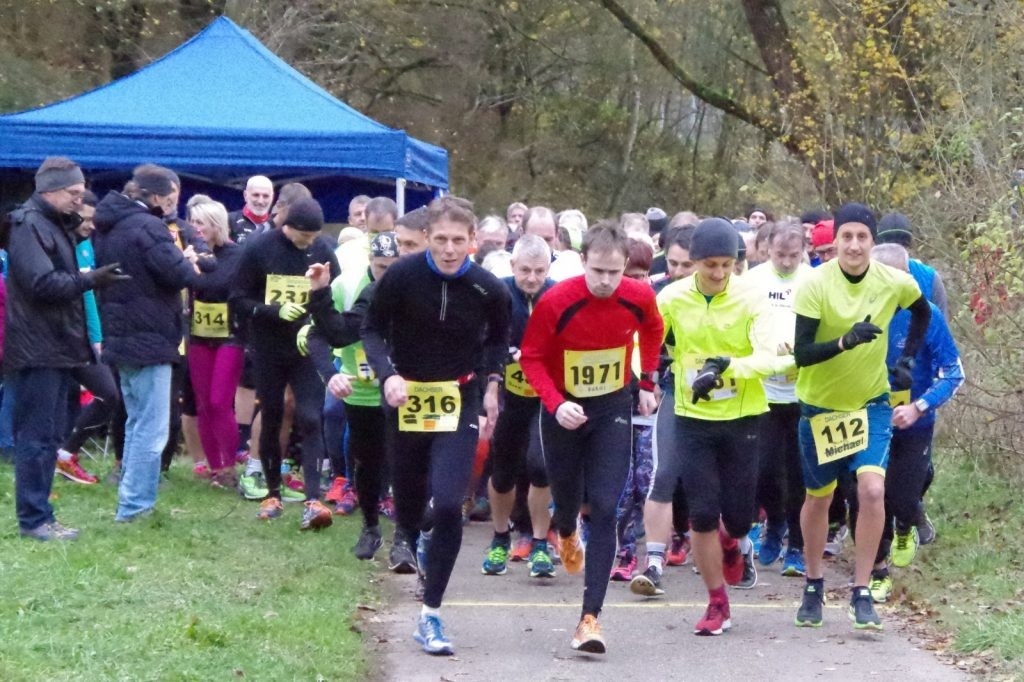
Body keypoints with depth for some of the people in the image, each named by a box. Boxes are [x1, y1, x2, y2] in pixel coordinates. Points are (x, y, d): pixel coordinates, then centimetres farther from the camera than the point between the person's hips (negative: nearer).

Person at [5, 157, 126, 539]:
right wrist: (90, 281, -25)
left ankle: (39, 514, 17)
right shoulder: (27, 225, -12)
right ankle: (34, 518, -3)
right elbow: (42, 283, -22)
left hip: (55, 348, 10)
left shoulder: (54, 225, 18)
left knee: (48, 436, 12)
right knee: (35, 436, -6)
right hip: (37, 350, -10)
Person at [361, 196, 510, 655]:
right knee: (409, 493, 16)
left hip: (460, 401, -1)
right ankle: (405, 534, 55)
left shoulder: (488, 289, -9)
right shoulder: (402, 276, -14)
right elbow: (373, 329, -4)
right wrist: (387, 374, -20)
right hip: (405, 397, 1)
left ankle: (430, 614, -7)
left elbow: (498, 338, 11)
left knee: (448, 504, -16)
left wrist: (491, 383, 1)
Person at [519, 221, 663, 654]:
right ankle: (566, 534, 58)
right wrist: (555, 403, -25)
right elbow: (531, 357, -12)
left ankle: (591, 617, -11)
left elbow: (652, 331, 11)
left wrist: (647, 383, 10)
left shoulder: (639, 298, -14)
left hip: (613, 408, 1)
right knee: (567, 496, 16)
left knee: (604, 508, -10)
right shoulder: (555, 301, -23)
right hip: (564, 409, 0)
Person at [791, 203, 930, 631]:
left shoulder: (896, 283, -11)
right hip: (821, 406, -1)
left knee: (872, 489, -18)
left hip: (872, 403, 1)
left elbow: (923, 313, 13)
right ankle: (814, 586, 33)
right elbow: (801, 353, -24)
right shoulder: (815, 285, -19)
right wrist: (845, 341, -39)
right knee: (818, 497, 13)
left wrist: (907, 359, 4)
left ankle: (862, 592, -6)